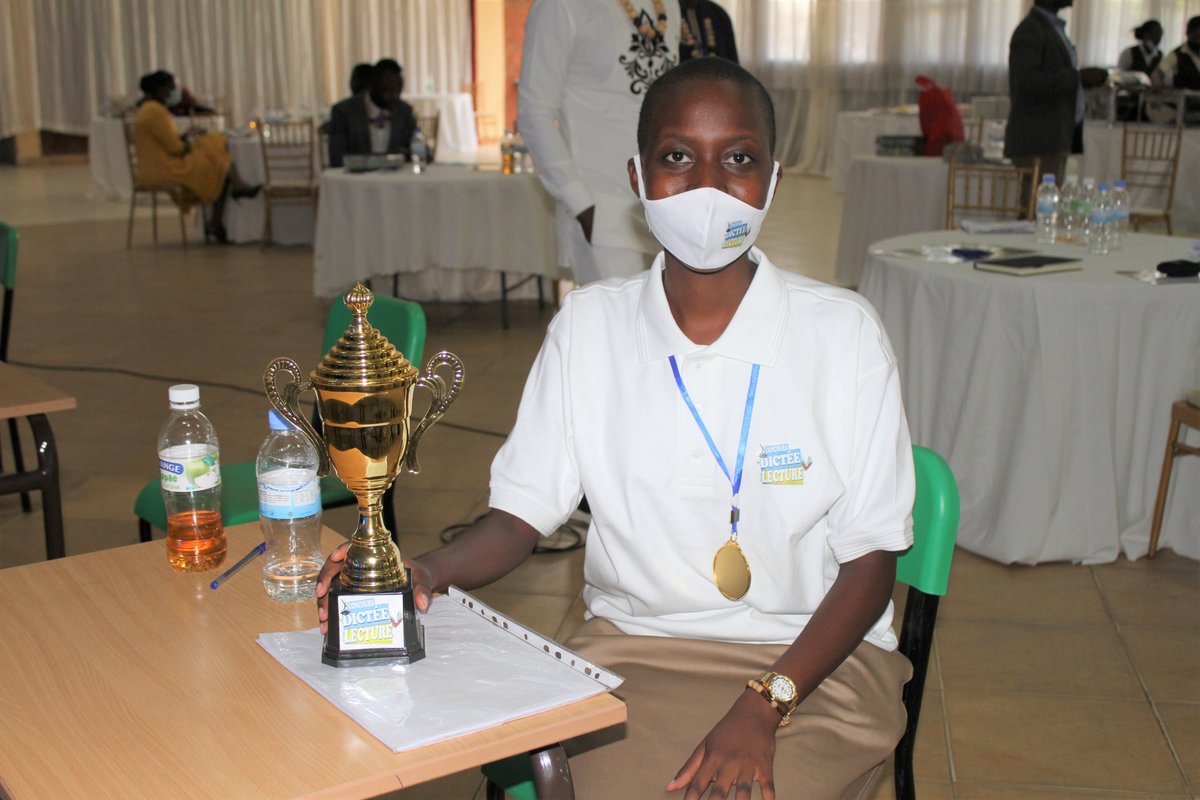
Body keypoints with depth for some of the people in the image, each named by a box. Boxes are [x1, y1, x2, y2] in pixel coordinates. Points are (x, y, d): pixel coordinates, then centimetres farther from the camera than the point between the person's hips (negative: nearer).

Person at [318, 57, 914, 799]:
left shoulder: (843, 332, -6)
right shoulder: (589, 324, 1)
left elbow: (872, 557, -5)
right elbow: (522, 509, 3)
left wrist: (763, 707, -16)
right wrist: (429, 571, -19)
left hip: (816, 655, -1)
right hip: (633, 646, 2)